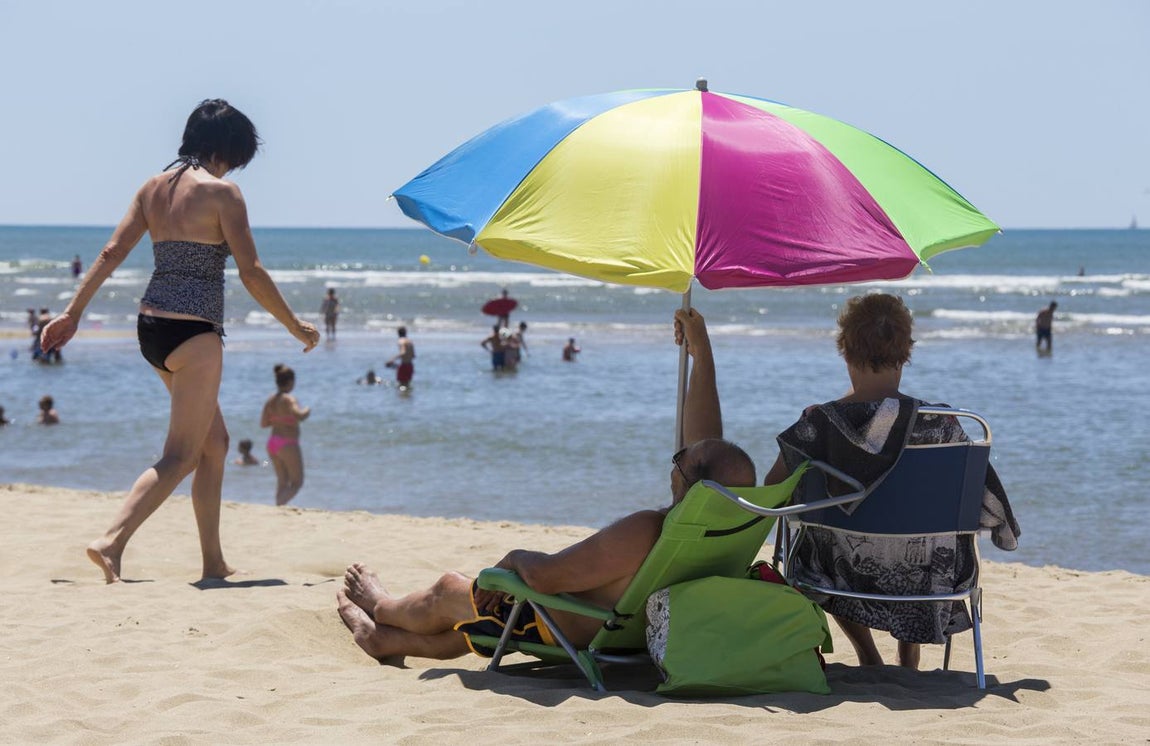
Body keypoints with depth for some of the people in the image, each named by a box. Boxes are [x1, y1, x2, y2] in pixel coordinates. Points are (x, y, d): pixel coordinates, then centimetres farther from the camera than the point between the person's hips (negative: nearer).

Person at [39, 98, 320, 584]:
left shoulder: (153, 187, 10)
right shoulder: (221, 192, -9)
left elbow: (111, 253, 6)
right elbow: (251, 273, -11)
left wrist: (73, 312, 10)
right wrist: (295, 326, -1)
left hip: (150, 325, 8)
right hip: (194, 331, -8)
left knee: (215, 442, 18)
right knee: (181, 455, -4)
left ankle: (214, 562, 19)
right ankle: (112, 542, -21)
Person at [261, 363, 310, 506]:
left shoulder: (270, 400, 6)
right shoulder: (288, 399, -16)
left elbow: (263, 423, 9)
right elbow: (300, 416, -32)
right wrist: (307, 410, -11)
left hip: (273, 443, 7)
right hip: (288, 444, -7)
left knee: (282, 482, 18)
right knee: (297, 482, 2)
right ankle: (280, 505, -17)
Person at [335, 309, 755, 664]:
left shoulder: (642, 533, -40)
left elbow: (545, 575, -34)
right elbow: (708, 439, -2)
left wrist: (517, 557, -12)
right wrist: (702, 355, 0)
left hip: (561, 634, -8)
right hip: (620, 634, 8)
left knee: (449, 592, 21)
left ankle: (382, 608, 50)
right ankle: (384, 640, 49)